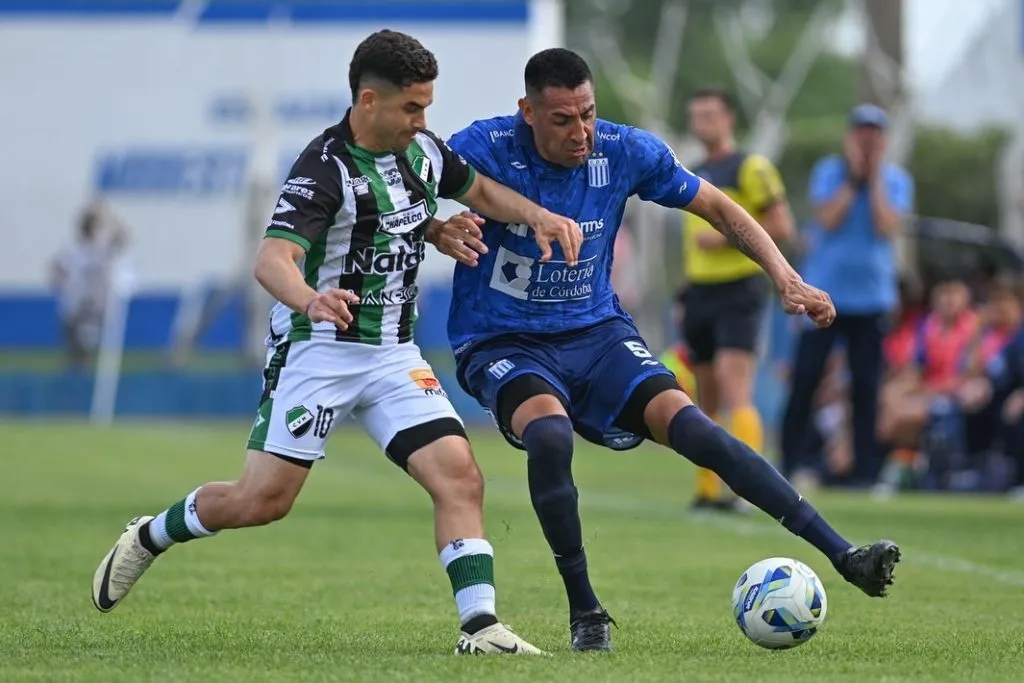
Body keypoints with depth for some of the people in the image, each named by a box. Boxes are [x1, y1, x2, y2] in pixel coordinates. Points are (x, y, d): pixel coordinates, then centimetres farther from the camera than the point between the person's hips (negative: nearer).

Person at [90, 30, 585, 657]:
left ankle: (480, 624, -12)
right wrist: (309, 298, -54)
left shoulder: (423, 150, 3)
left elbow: (481, 190, 24)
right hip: (318, 351, -6)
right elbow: (272, 259, -32)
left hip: (394, 356, 6)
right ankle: (148, 538, 21)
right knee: (263, 499, -5)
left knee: (459, 476, -12)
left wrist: (537, 215, 4)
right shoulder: (324, 169, -19)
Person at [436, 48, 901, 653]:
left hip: (596, 332, 3)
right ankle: (584, 609, -20)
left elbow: (717, 207, 6)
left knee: (688, 423, -20)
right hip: (502, 345, -3)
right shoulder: (483, 148, -15)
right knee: (550, 432, -35)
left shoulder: (626, 151, -5)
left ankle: (845, 557, -22)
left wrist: (787, 279, -4)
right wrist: (446, 229, -40)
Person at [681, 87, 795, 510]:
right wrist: (684, 295, 22)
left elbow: (782, 226, -10)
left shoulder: (750, 168, -6)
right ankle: (707, 489, 15)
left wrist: (727, 236, -17)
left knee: (735, 392, -18)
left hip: (739, 289, -7)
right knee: (707, 401, 9)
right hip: (699, 292, 7)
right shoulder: (693, 175, 17)